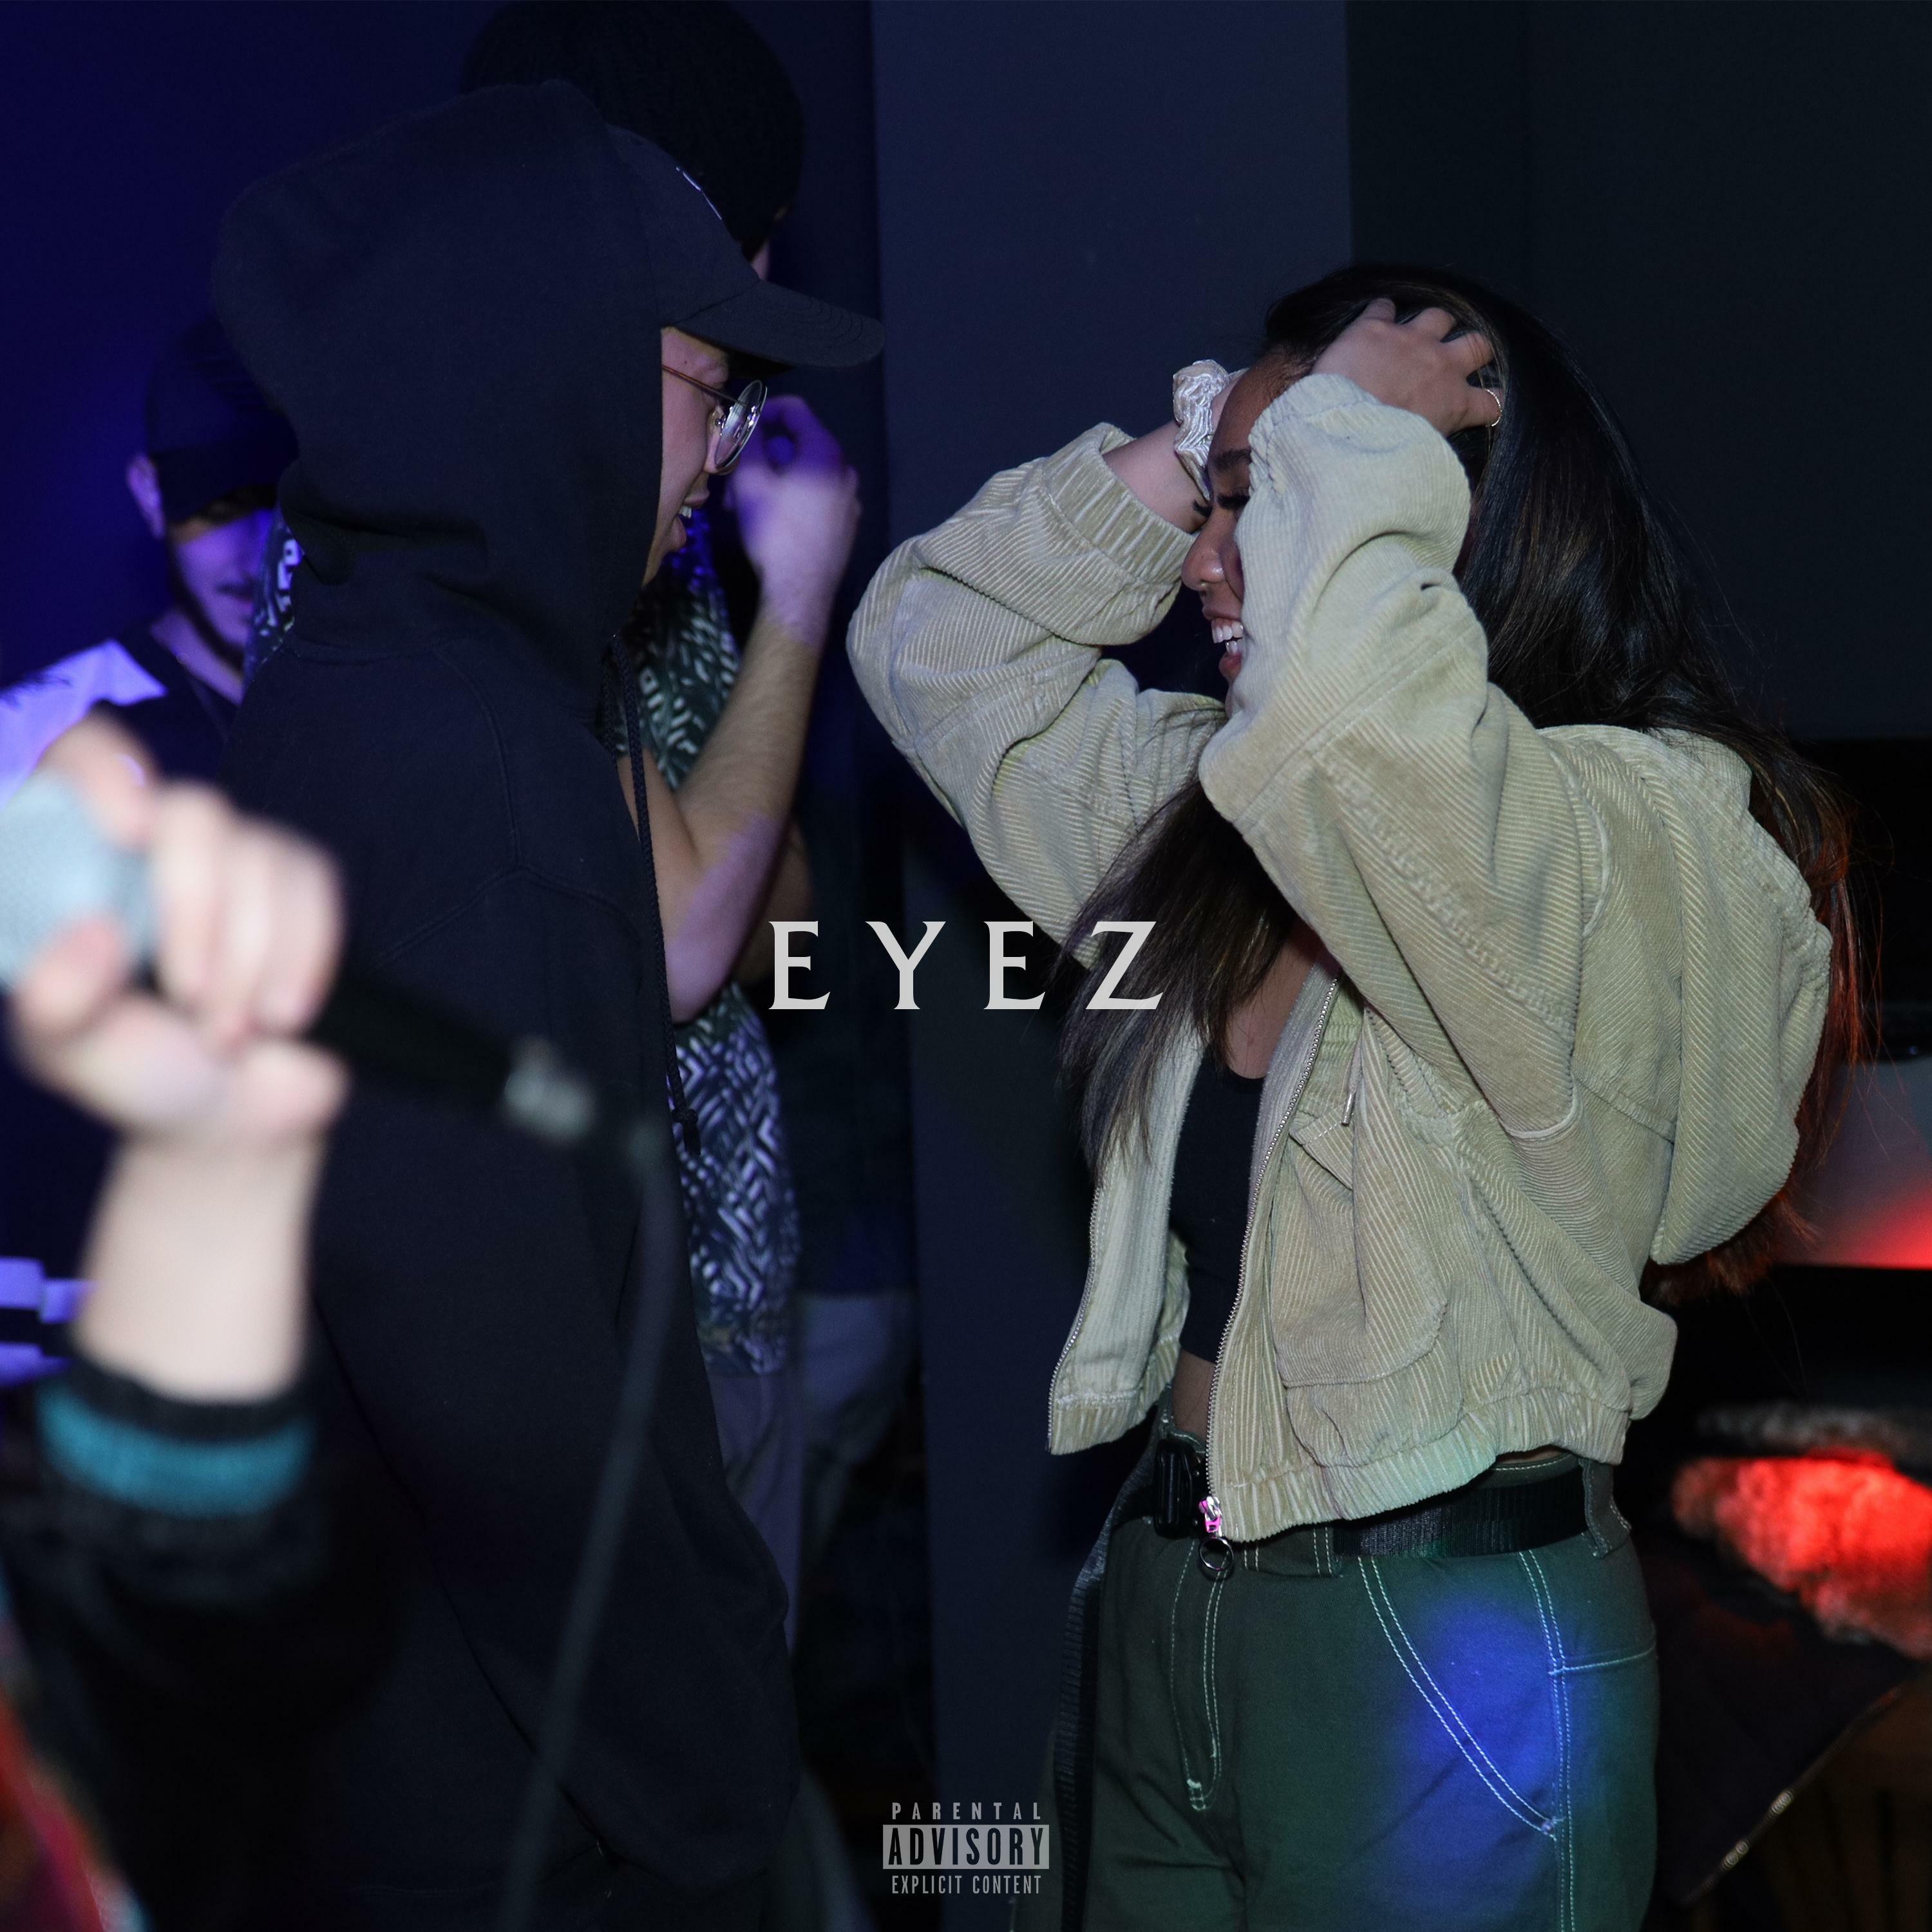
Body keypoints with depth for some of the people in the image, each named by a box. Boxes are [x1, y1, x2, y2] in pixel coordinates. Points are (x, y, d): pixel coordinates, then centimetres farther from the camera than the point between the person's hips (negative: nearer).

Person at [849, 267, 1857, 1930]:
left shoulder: (1652, 834, -17)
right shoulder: (1217, 807, 10)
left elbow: (1346, 718, -37)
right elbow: (931, 646, 19)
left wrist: (1348, 435, -19)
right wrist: (1160, 474, 5)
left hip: (1451, 1656, -7)